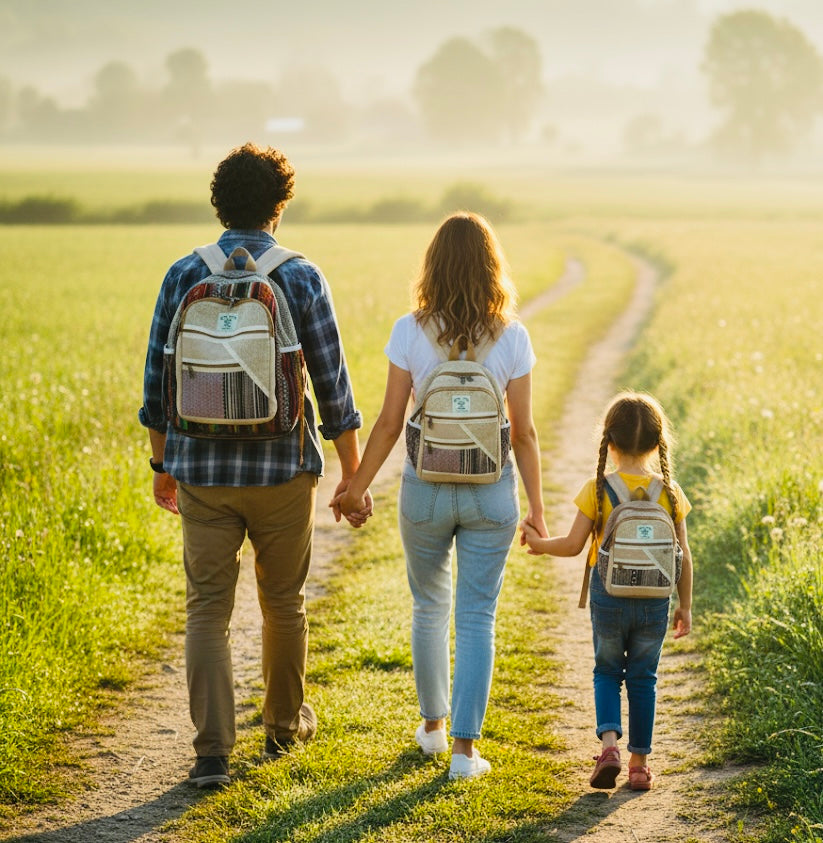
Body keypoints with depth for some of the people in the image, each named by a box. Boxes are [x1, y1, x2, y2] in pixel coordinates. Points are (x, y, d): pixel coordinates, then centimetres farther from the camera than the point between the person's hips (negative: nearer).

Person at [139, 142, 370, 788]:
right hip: (283, 469, 0)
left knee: (207, 611, 3)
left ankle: (213, 753, -5)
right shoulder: (302, 279, -6)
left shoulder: (184, 275, -2)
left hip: (202, 471, 1)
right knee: (284, 603, 18)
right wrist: (353, 477, 5)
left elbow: (157, 380, 3)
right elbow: (333, 387, -4)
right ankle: (285, 724, 34)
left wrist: (162, 464, 15)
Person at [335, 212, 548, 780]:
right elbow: (524, 431, -4)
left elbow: (390, 423, -6)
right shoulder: (512, 338, -6)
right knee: (477, 618, 6)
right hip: (490, 493, 0)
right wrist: (536, 506, 5)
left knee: (430, 608, 20)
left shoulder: (411, 332, -8)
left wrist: (358, 487, 6)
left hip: (425, 489, 1)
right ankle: (465, 745, 4)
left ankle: (433, 726, 32)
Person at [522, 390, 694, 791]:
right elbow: (683, 556, 0)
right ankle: (639, 763, 16)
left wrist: (540, 544, 13)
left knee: (607, 672, 17)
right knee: (643, 678, 13)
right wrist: (685, 606, 10)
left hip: (609, 596, -1)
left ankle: (609, 742, -5)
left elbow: (573, 545, -7)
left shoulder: (598, 489, -9)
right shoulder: (669, 491, -4)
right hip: (654, 600, 1)